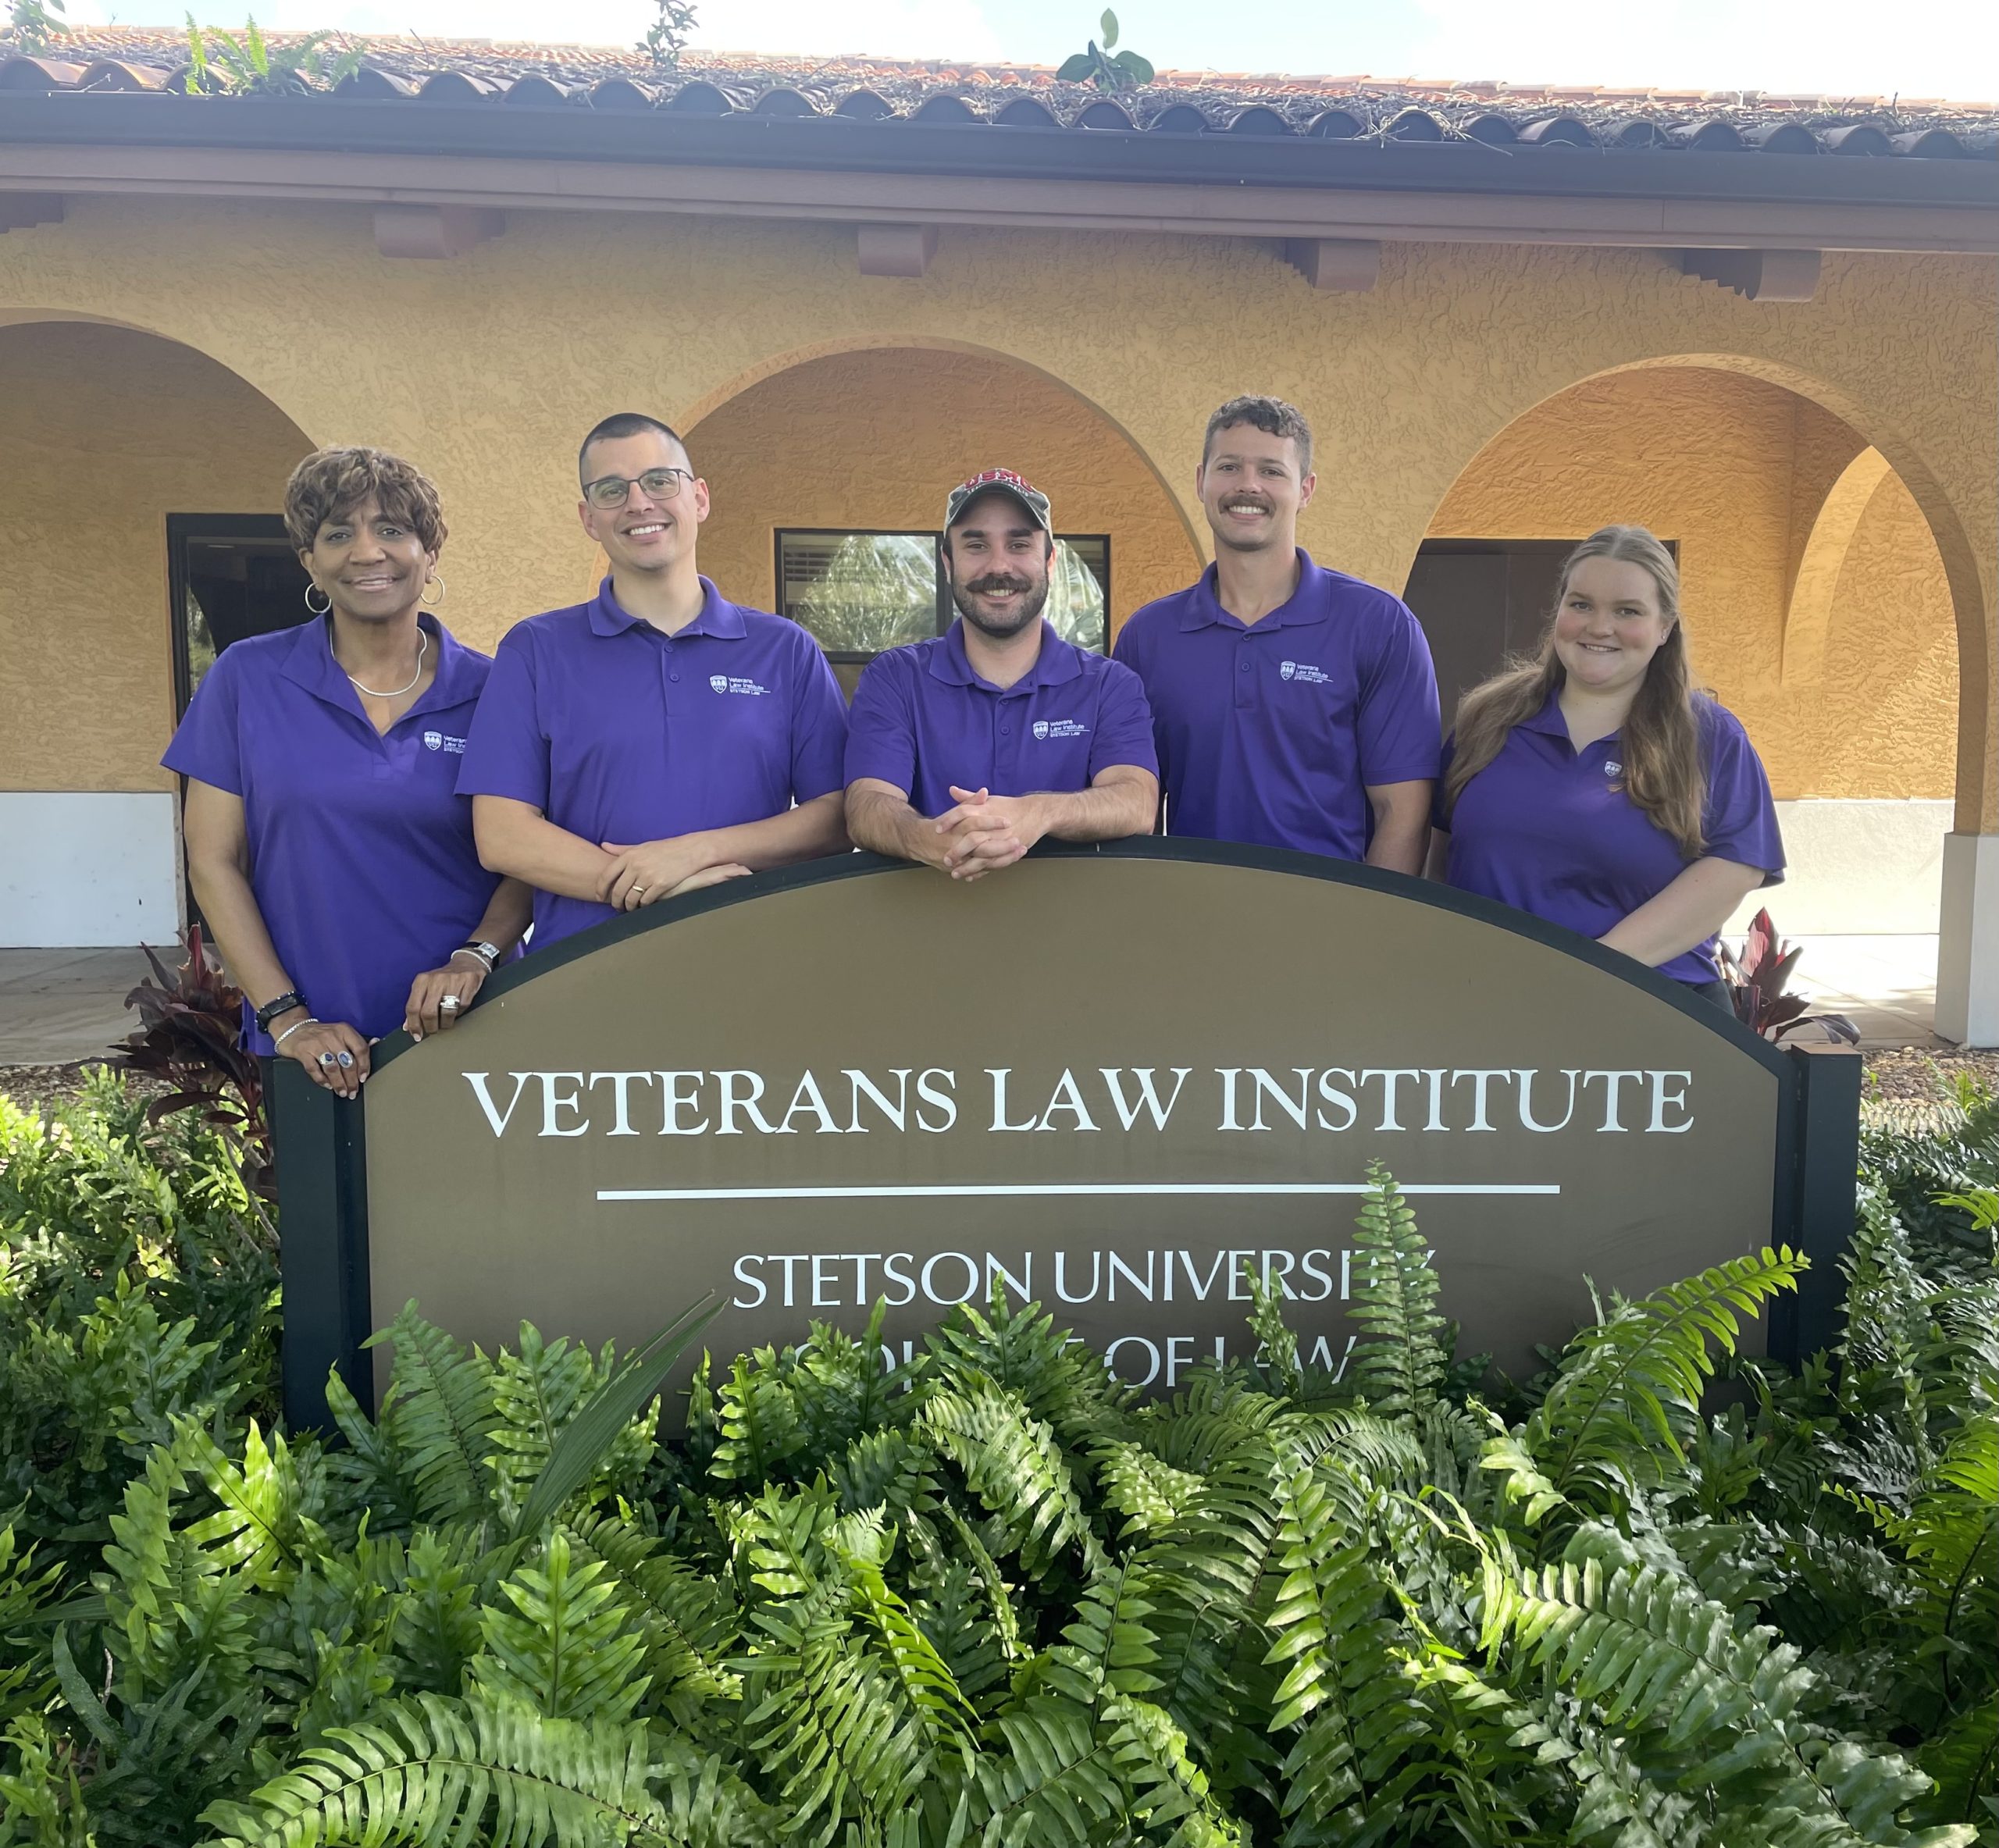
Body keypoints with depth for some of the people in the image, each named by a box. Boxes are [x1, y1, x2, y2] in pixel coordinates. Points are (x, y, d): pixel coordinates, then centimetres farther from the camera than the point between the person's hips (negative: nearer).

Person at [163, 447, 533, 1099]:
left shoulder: (488, 691, 0)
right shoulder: (247, 678, 0)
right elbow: (213, 861, 0)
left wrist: (474, 959, -16)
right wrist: (286, 1017, -7)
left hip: (466, 1032, 0)